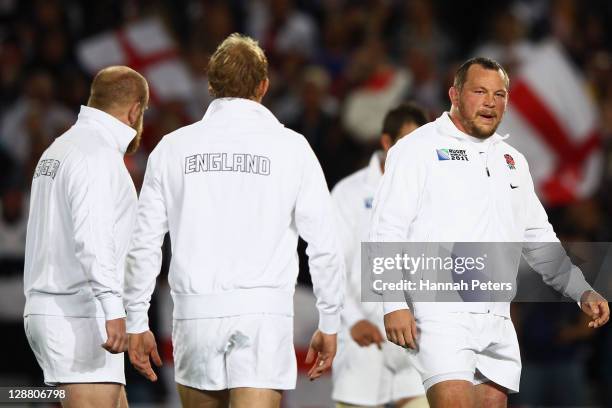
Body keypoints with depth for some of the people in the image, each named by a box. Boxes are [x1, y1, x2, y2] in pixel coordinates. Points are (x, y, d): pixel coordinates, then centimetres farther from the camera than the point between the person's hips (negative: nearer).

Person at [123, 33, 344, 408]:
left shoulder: (172, 148, 7)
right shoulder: (291, 147, 2)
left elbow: (144, 243, 6)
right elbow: (324, 243, 1)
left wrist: (137, 323, 14)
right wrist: (329, 324, 10)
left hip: (196, 310, 2)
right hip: (265, 310, -2)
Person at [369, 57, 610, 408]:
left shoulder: (513, 161, 21)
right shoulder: (418, 148, 1)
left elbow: (539, 241, 27)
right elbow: (388, 231, -5)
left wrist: (583, 292, 17)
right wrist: (394, 304, -14)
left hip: (497, 318, 7)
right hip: (439, 311, -7)